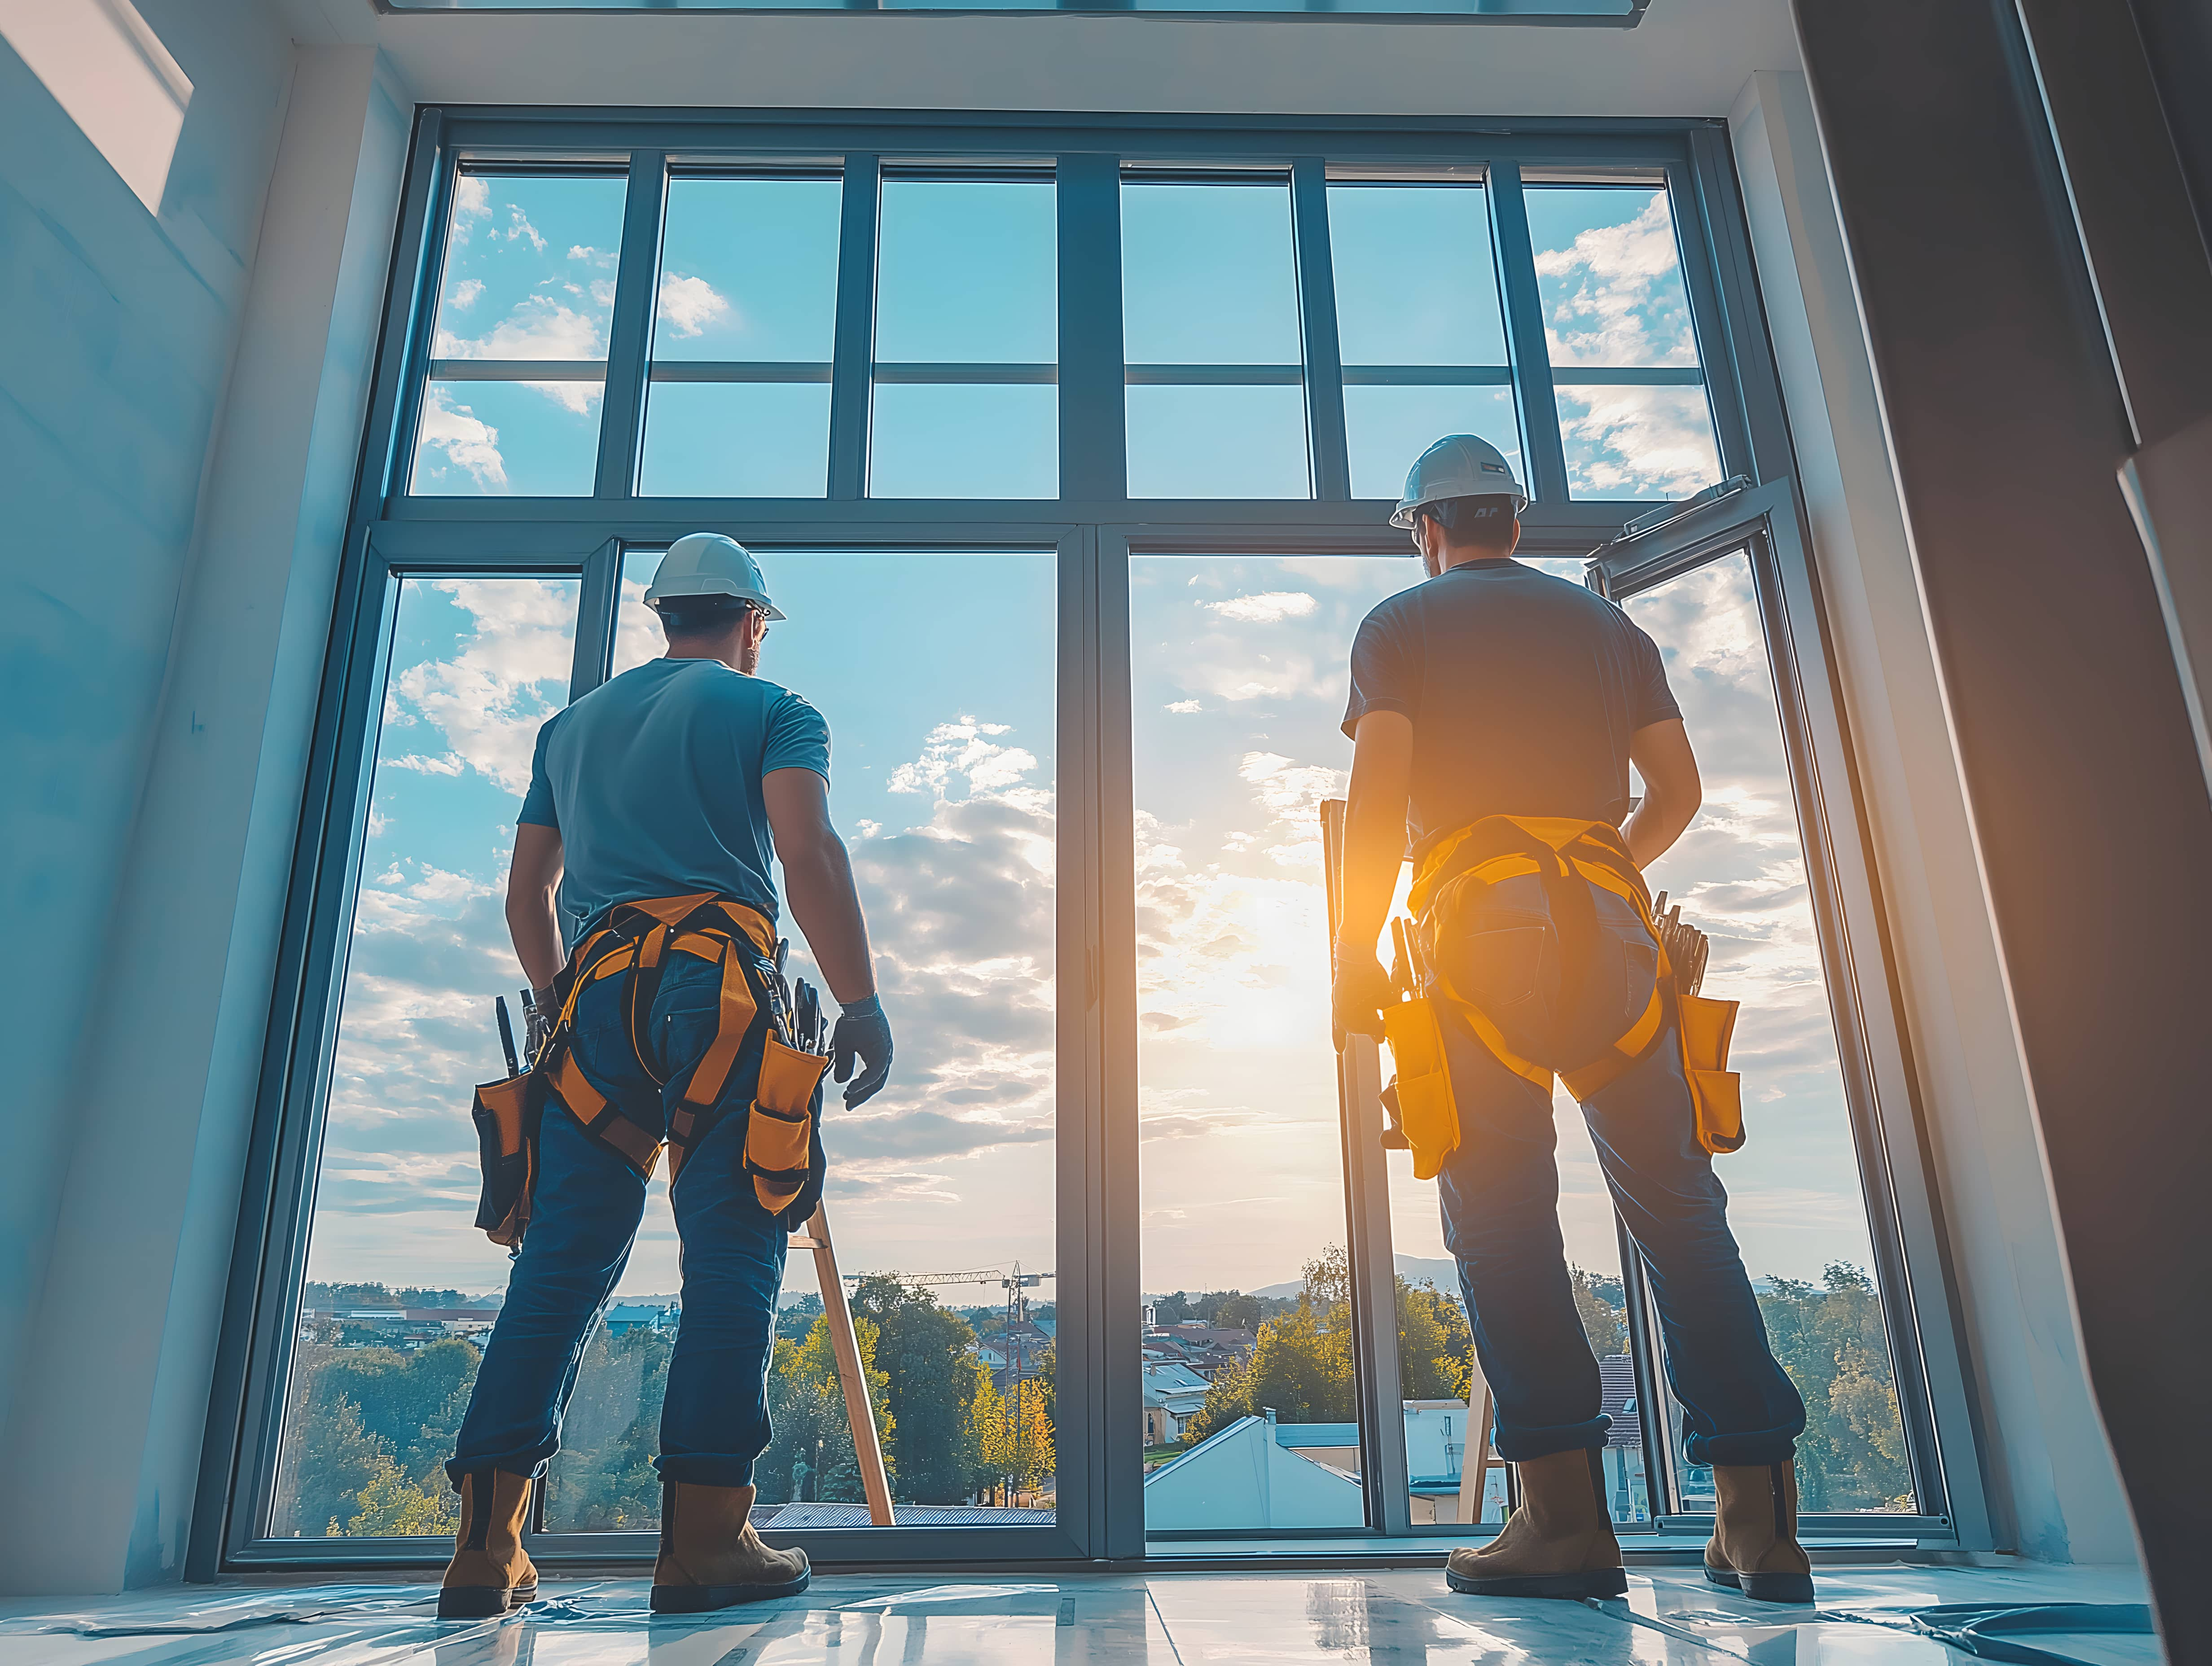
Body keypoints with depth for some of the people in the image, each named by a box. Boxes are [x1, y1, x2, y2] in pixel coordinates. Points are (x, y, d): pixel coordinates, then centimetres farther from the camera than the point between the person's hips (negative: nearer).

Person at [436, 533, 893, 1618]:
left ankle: (486, 1546, 4)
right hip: (720, 985, -5)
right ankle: (702, 1538, -6)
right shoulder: (771, 709, 9)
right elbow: (808, 852, -8)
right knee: (732, 1254, -4)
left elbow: (527, 895, 25)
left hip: (596, 994, 5)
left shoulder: (571, 725, 26)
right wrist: (861, 1002, -10)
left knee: (562, 1260, 6)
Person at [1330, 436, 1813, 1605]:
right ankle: (1759, 1515, 5)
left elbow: (1379, 788, -4)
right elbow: (1678, 788, 16)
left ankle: (1567, 1515, -5)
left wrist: (1355, 954, -3)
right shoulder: (1605, 623, 21)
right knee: (1676, 1203, 6)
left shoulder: (1400, 626, 10)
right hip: (1612, 922, 4)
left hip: (1477, 924, -3)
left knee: (1500, 1212, -2)